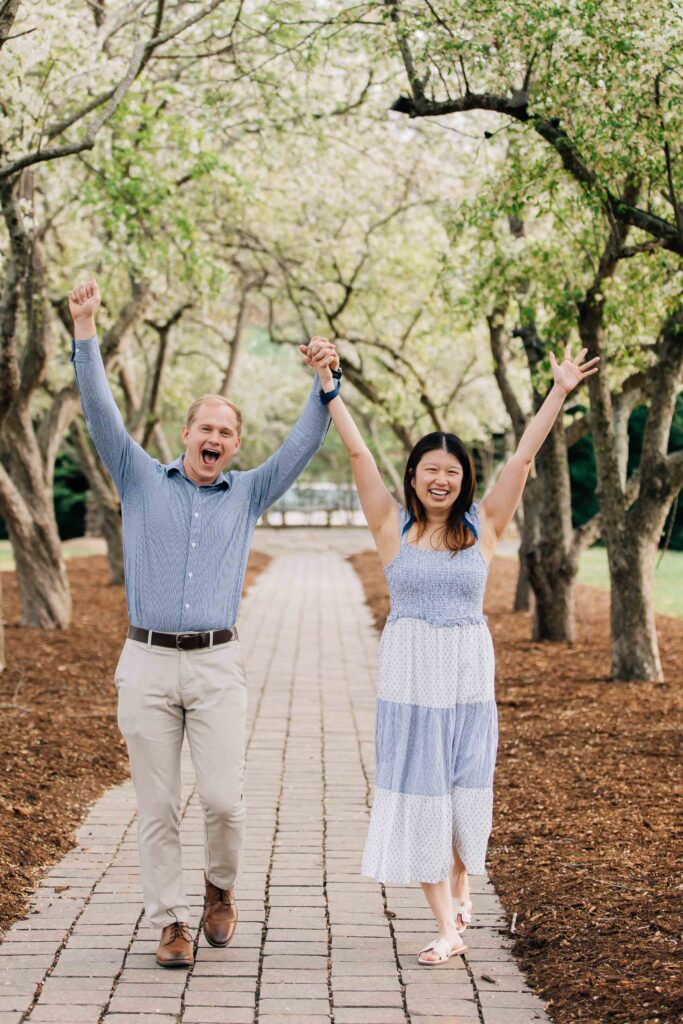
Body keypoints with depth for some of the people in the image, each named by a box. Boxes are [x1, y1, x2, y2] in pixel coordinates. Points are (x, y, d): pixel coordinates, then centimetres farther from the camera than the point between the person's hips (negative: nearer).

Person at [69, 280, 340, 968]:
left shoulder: (248, 494, 12)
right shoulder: (142, 480, 8)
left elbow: (304, 443, 4)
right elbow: (101, 414, -2)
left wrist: (325, 383, -11)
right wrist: (85, 334, -12)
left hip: (216, 666, 0)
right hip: (147, 662, 0)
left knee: (223, 799, -8)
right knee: (157, 808, 2)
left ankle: (220, 889, 20)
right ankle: (170, 923, 13)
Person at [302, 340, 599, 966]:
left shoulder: (483, 527, 2)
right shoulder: (392, 526, 0)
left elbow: (524, 457, -1)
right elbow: (358, 453, -3)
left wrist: (559, 393, -3)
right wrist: (329, 389, -7)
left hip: (469, 675, 1)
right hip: (409, 676, 0)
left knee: (466, 792, 5)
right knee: (418, 794, 0)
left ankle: (459, 888, 36)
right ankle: (448, 930, 8)